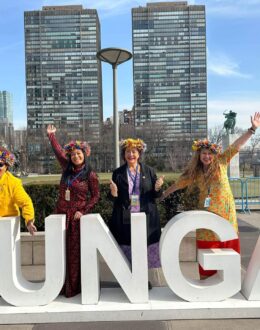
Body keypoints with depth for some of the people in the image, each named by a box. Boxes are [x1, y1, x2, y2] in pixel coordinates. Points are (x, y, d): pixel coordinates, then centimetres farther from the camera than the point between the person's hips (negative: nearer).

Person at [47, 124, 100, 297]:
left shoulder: (90, 175, -6)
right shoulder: (67, 168, 6)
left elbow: (95, 196, -2)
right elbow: (58, 151, 19)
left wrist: (83, 211, -11)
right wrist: (51, 135, 29)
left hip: (77, 217, -4)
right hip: (61, 214, 4)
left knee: (75, 252, 2)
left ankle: (74, 287, 13)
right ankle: (62, 285, 17)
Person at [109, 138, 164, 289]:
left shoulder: (149, 171, 4)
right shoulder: (118, 173, 5)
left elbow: (156, 195, 6)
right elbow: (114, 198, 7)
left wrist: (157, 188, -16)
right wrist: (114, 194, -15)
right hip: (125, 218, 0)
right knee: (127, 249, 6)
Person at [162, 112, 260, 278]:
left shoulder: (221, 162, -2)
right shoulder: (195, 173, 5)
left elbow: (236, 146, -8)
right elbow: (179, 183, 14)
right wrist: (163, 194, 19)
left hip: (224, 210, -2)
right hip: (207, 212, 2)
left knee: (226, 244, 3)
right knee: (206, 246, 6)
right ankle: (206, 277, 17)